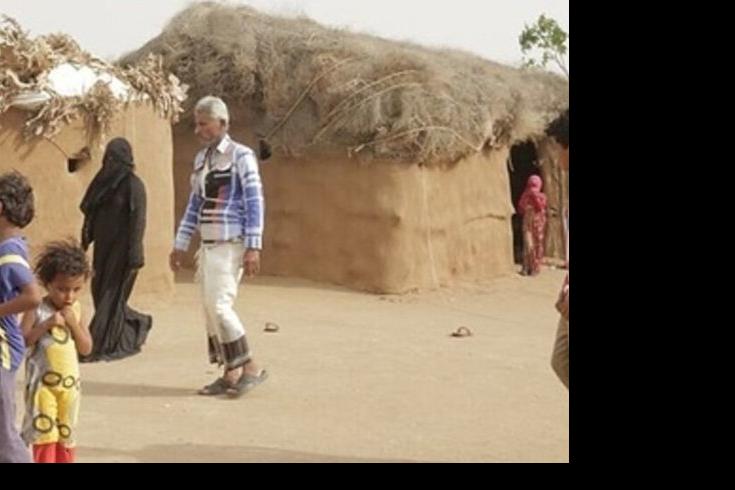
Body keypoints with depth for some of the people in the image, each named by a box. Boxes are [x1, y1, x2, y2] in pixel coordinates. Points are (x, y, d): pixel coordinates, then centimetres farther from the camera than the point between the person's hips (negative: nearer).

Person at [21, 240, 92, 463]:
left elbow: (86, 348, 2)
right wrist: (47, 324, -24)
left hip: (70, 383, 4)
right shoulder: (37, 310, -9)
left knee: (66, 435, 13)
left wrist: (73, 323, -12)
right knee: (45, 433, -6)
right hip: (42, 383, -4)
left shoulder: (75, 310, 3)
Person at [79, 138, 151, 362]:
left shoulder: (133, 185, -11)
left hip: (122, 248, -8)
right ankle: (139, 324, 29)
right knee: (100, 291, 10)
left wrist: (134, 255, -21)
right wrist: (85, 243, 11)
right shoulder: (105, 182, 11)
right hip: (104, 246, 8)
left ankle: (103, 346, -3)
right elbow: (92, 216, 14)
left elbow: (138, 220, -16)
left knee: (111, 294, -6)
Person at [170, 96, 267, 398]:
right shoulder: (201, 158, 14)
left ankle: (251, 368, -3)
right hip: (208, 245, 8)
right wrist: (180, 245, 16)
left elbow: (255, 203, -11)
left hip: (231, 245, -7)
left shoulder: (240, 156, -7)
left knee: (218, 305, -14)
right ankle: (230, 374, 12)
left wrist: (254, 248, -17)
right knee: (210, 309, 6)